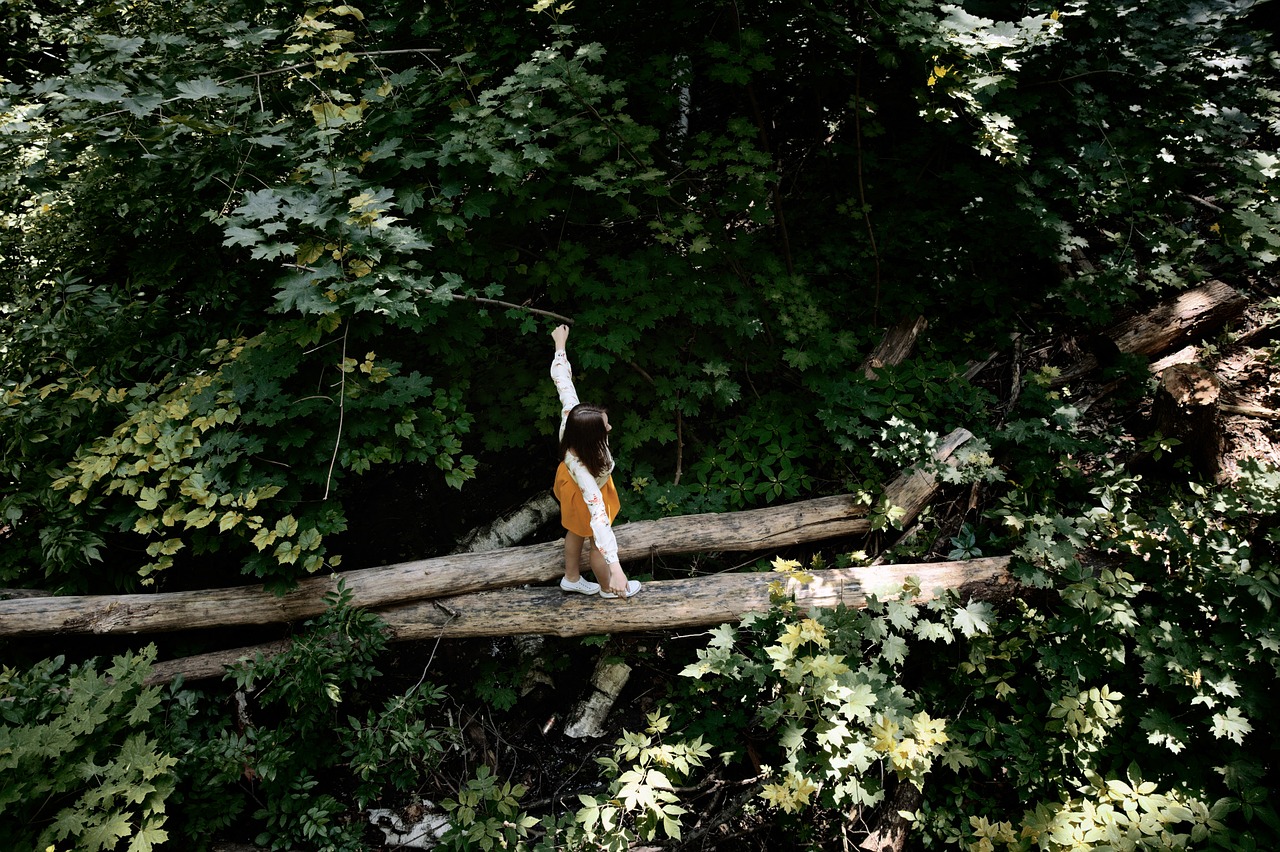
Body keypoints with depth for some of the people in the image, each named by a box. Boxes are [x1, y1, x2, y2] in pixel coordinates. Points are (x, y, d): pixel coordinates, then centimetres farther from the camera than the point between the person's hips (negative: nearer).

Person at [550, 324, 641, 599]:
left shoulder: (571, 415, -38)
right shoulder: (582, 468, -50)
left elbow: (563, 380, -24)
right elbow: (598, 518, -54)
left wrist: (560, 345, -9)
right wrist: (616, 568, -57)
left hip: (567, 479, 7)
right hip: (583, 494, -7)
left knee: (576, 532, 31)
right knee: (596, 543, 23)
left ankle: (571, 578, 58)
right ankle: (607, 587, 53)